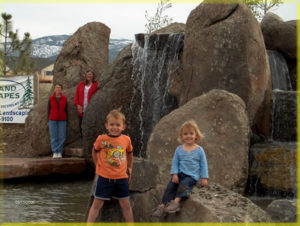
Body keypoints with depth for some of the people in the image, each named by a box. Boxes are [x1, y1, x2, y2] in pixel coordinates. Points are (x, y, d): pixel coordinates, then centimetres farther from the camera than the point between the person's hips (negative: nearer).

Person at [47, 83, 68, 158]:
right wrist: (48, 121, 2)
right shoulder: (51, 99, 2)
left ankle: (59, 152, 5)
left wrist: (66, 120, 4)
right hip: (52, 120, 0)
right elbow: (49, 110, 5)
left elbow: (66, 110, 7)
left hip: (62, 120, 1)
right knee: (53, 137, -2)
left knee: (61, 137, -2)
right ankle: (55, 152, 3)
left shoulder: (64, 98, 3)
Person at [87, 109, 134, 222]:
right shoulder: (101, 139, -8)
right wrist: (98, 165, 7)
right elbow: (95, 151, 10)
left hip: (121, 178, 2)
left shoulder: (126, 140, -2)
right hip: (104, 178, -2)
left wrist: (129, 168, 21)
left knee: (125, 204, 10)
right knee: (97, 203, 3)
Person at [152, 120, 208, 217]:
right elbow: (175, 163, 8)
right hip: (180, 173, 2)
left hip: (192, 176, -2)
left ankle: (176, 201, -43)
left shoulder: (199, 150, 1)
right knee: (170, 186, -18)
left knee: (183, 184, -31)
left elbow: (203, 165, 4)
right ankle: (163, 205, -23)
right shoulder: (179, 149, 7)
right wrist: (174, 174, -5)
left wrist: (204, 178, -2)